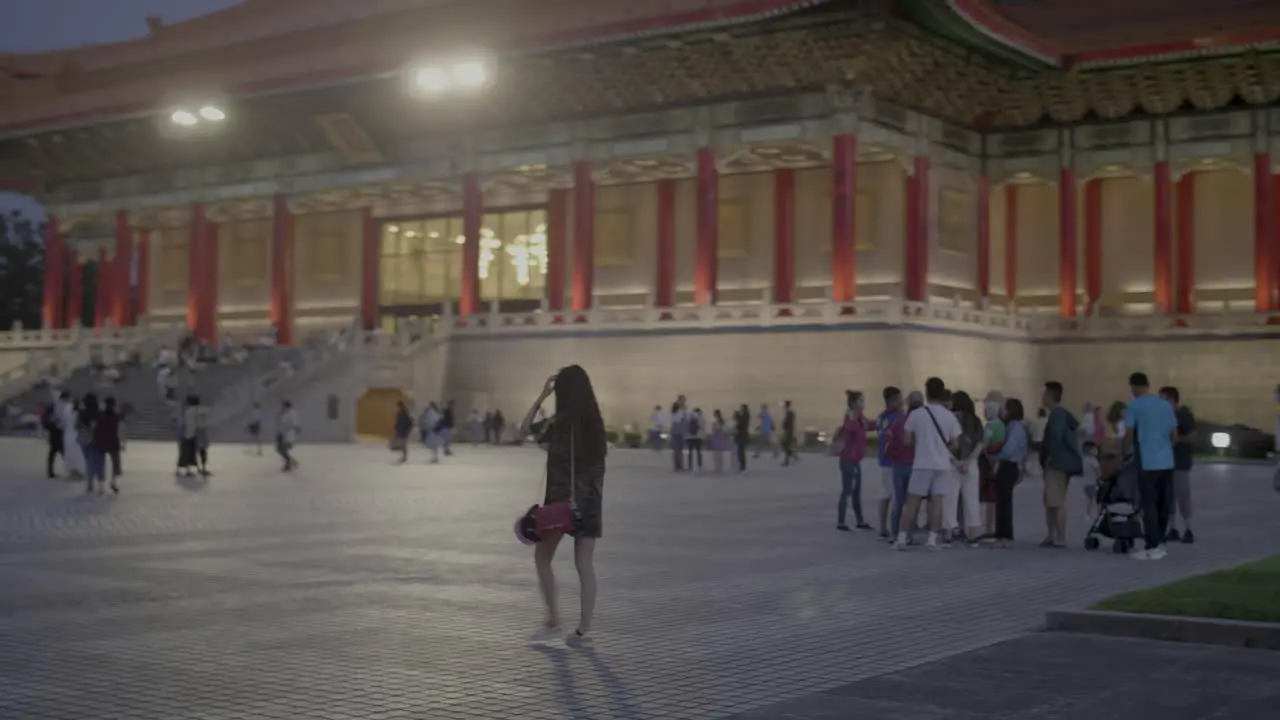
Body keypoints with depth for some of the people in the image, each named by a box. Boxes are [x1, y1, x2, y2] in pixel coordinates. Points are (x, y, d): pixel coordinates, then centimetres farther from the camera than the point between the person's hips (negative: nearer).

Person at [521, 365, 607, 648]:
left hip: (561, 500, -5)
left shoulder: (559, 423, -12)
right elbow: (602, 455, 9)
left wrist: (542, 395, -5)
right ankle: (583, 630, 3)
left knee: (542, 557, 13)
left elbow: (524, 428, -2)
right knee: (585, 564, 5)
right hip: (590, 501, 6)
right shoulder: (595, 422, 5)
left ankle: (553, 621, 12)